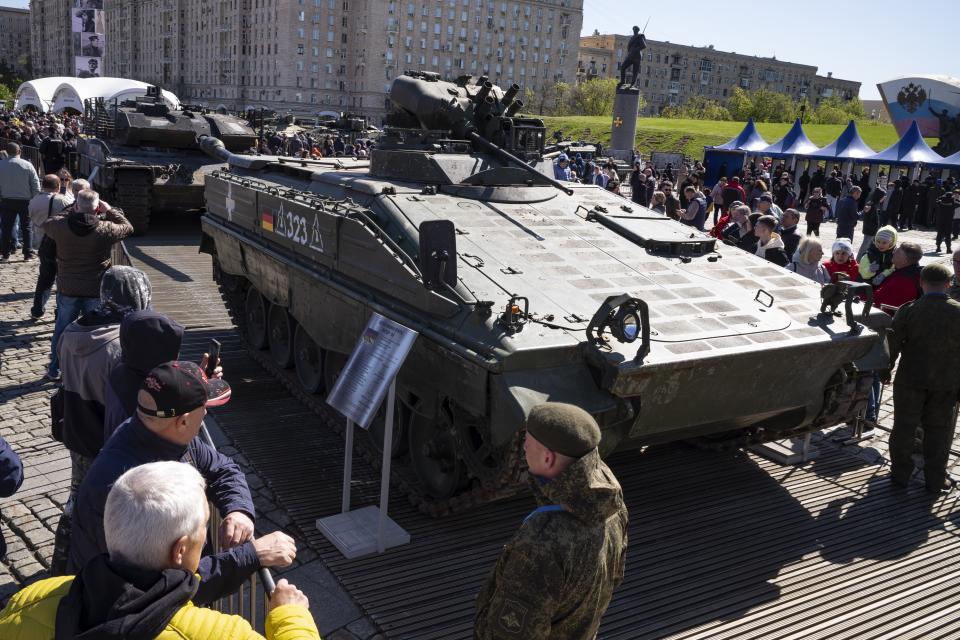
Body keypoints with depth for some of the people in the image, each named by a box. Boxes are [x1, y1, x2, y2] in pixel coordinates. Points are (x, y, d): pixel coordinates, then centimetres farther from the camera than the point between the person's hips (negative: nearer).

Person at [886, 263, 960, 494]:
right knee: (938, 431, 12)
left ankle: (900, 474, 22)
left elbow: (893, 345, -6)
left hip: (911, 379, -1)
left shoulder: (908, 310, -11)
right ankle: (935, 480, 20)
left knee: (904, 427, 12)